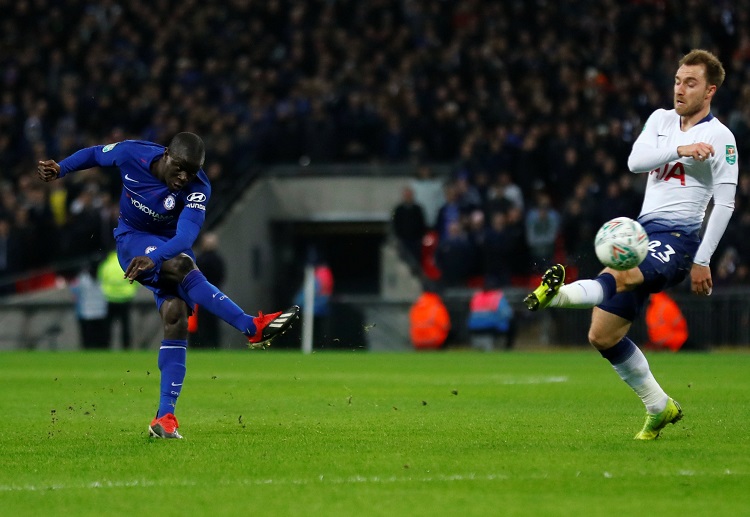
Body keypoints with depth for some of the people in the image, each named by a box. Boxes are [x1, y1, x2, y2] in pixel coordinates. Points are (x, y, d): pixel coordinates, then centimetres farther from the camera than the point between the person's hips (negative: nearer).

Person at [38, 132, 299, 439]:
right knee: (184, 267, -31)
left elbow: (185, 236, -40)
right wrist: (60, 169, -6)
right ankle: (253, 328, -34)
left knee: (175, 318, -14)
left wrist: (154, 258, -57)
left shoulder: (198, 190, -25)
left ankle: (165, 418, -12)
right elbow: (96, 154, 2)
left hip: (169, 247, 1)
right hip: (132, 239, -1)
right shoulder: (132, 154, -20)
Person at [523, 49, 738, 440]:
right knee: (602, 336, 4)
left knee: (620, 276, -39)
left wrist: (702, 261, -11)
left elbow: (725, 203, -6)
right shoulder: (661, 120, 15)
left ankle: (558, 293, -64)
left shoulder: (719, 137, -2)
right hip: (642, 232, 7)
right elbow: (635, 161, -2)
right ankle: (659, 408, 16)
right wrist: (679, 149, -20)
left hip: (677, 239, -7)